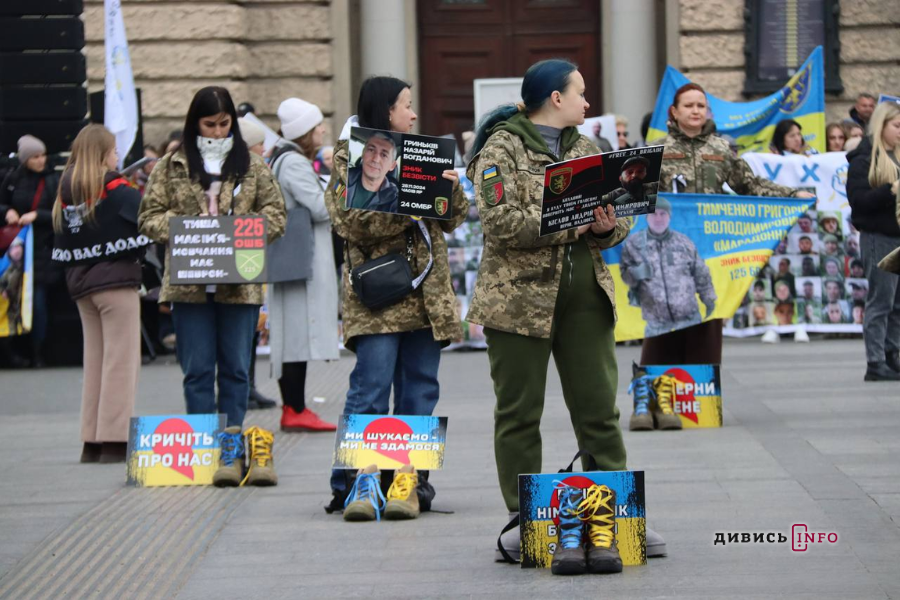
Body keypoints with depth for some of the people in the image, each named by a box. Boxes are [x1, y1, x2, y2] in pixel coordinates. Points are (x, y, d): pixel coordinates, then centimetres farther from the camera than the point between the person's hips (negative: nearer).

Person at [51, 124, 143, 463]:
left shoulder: (66, 190, 8)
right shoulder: (112, 186, -9)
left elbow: (60, 242, 11)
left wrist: (73, 277, 16)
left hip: (80, 283, 6)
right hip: (117, 280, -6)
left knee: (95, 360, 13)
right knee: (121, 360, -3)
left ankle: (92, 442, 14)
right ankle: (115, 441, -8)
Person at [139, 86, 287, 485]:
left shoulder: (252, 166, 8)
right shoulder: (172, 167, 7)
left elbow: (275, 212, 9)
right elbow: (149, 216, 6)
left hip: (240, 283, 0)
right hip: (189, 283, 0)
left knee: (236, 368, 4)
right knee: (198, 370, 1)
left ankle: (232, 447, 10)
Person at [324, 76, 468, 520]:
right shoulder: (348, 158, 1)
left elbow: (453, 219, 16)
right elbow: (351, 222, -12)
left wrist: (451, 187, -4)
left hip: (426, 293, 6)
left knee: (420, 388, 4)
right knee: (371, 388, -9)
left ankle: (409, 479, 8)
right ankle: (359, 481, -7)